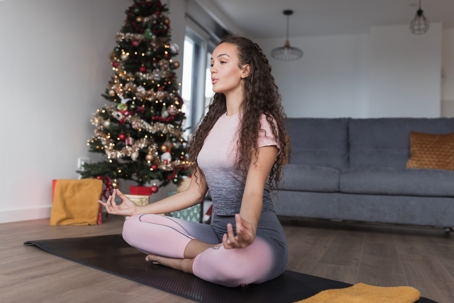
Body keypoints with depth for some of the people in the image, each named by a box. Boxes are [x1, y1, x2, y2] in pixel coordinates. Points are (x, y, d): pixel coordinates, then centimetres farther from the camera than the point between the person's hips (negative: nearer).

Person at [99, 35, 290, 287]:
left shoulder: (262, 123, -8)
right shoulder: (212, 124, 13)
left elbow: (254, 190, -22)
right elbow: (197, 191, 14)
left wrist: (248, 230, -44)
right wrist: (138, 209, 15)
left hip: (261, 235, -6)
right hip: (218, 231, 7)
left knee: (233, 264, -41)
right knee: (134, 226, -7)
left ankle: (180, 261, -11)